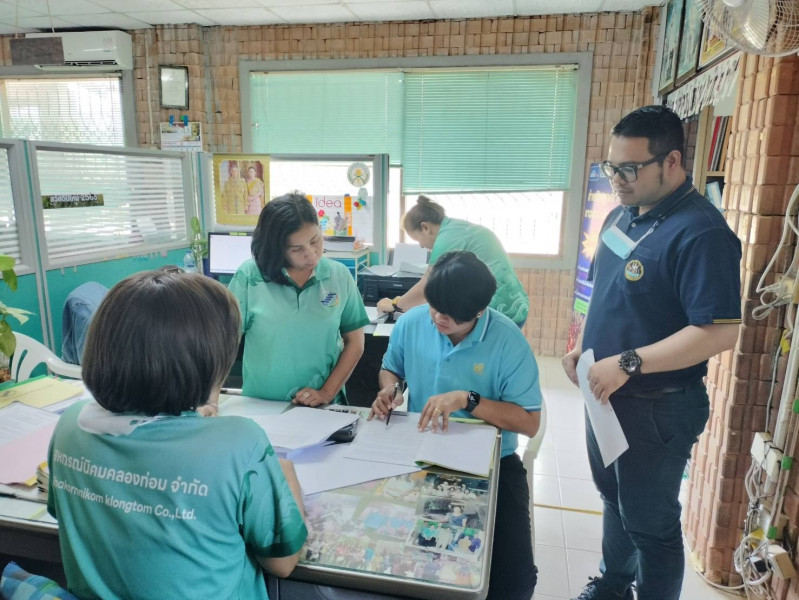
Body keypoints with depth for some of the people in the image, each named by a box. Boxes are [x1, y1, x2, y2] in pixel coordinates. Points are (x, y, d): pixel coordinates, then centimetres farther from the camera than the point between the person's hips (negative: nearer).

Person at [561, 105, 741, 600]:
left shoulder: (701, 233, -22)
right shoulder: (622, 215, 5)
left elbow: (719, 332, -26)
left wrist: (629, 363, -27)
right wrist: (585, 349, 2)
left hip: (658, 407, -8)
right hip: (608, 395, 9)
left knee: (649, 521, 10)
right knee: (613, 497, 25)